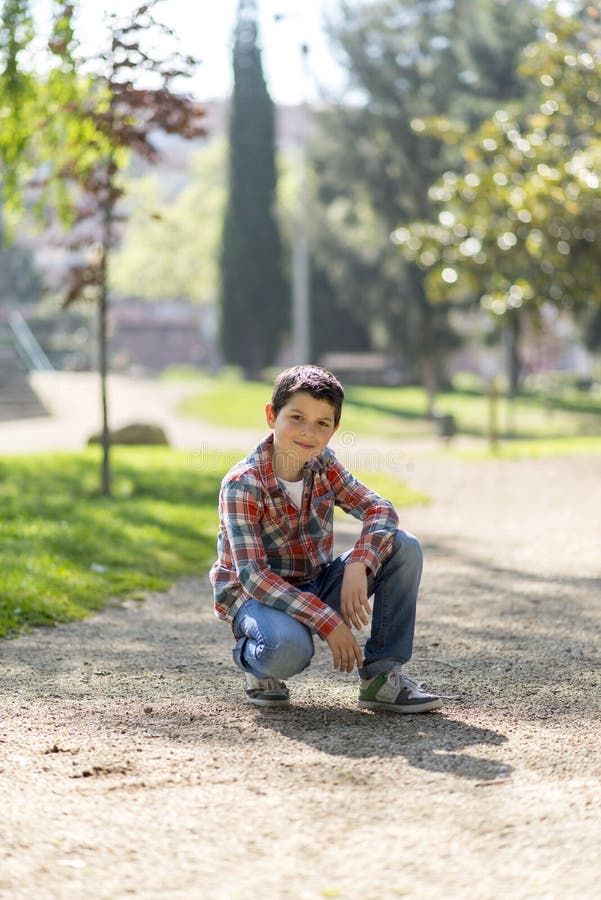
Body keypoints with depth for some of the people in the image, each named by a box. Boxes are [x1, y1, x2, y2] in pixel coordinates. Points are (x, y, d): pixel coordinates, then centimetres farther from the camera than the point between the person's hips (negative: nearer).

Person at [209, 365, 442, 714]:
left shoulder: (325, 465, -5)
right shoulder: (242, 485, -22)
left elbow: (380, 509, -12)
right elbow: (252, 575, -28)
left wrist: (357, 567, -32)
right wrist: (328, 622, -33)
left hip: (317, 586, 6)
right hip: (256, 594, -6)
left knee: (404, 547, -13)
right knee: (289, 648, -41)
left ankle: (382, 675, -8)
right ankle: (254, 660, -1)